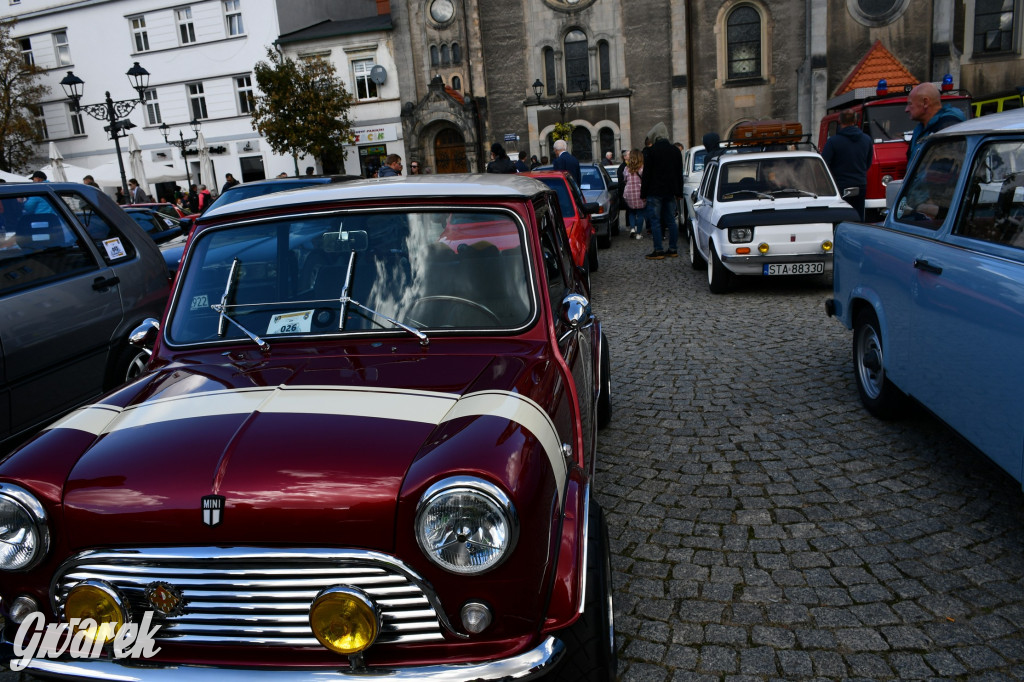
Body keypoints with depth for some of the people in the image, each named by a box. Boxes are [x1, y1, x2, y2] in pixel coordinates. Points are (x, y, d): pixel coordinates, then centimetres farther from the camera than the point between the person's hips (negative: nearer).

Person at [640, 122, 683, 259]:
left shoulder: (651, 151, -9)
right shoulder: (675, 151, 11)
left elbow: (646, 174, -9)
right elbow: (679, 174, 15)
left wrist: (643, 193, -4)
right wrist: (678, 192, 19)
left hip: (655, 192, -6)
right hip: (670, 192, 6)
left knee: (655, 221, -3)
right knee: (671, 221, 9)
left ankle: (658, 251, -4)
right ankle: (673, 249, 12)